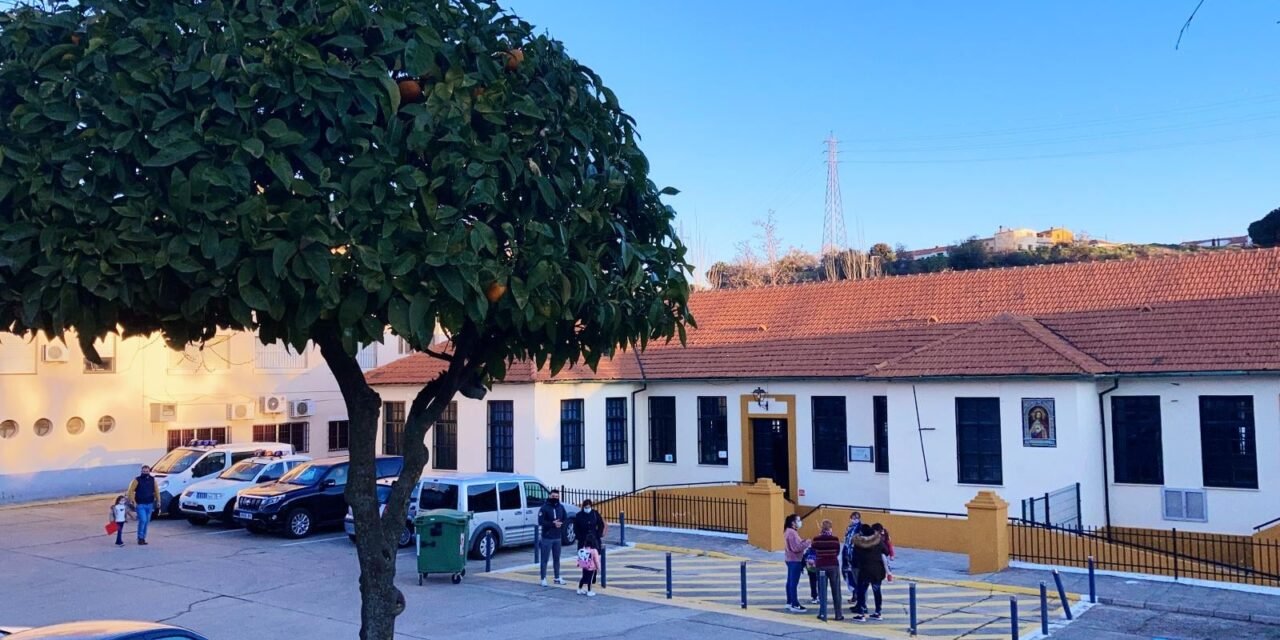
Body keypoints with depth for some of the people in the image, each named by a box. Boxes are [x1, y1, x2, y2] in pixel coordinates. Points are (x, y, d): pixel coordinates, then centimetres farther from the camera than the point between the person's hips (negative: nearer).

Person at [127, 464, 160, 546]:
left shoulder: (152, 479, 6)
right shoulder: (137, 480, -5)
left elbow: (156, 490, 9)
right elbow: (131, 490, -7)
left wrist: (158, 500, 3)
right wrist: (133, 501, -15)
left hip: (149, 504, 4)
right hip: (140, 505, -4)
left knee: (147, 522, 8)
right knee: (143, 520, -15)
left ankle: (143, 538, 17)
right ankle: (140, 538, -2)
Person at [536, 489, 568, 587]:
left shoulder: (561, 507, 6)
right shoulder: (544, 507, -9)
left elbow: (565, 519, 10)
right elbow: (541, 521, -15)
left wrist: (560, 524, -11)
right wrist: (553, 524, -22)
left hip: (557, 537, 5)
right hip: (546, 537, -5)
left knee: (557, 558, 14)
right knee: (544, 559, -1)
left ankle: (557, 577, 24)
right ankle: (543, 579, 5)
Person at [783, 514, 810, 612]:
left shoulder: (790, 531, 12)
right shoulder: (792, 532, -21)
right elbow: (796, 548, -25)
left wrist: (803, 541, 5)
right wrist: (806, 543, -17)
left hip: (791, 559, 11)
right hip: (794, 560, -11)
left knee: (790, 582, 15)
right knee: (794, 583, -6)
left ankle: (789, 602, 23)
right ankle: (795, 605, -3)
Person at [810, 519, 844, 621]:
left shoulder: (816, 540, -9)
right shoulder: (835, 539, -9)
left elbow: (813, 550, 9)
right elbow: (838, 553, 5)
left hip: (821, 566, 0)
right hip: (834, 566, 0)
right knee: (836, 591, 10)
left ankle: (823, 614, 9)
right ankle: (838, 614, 15)